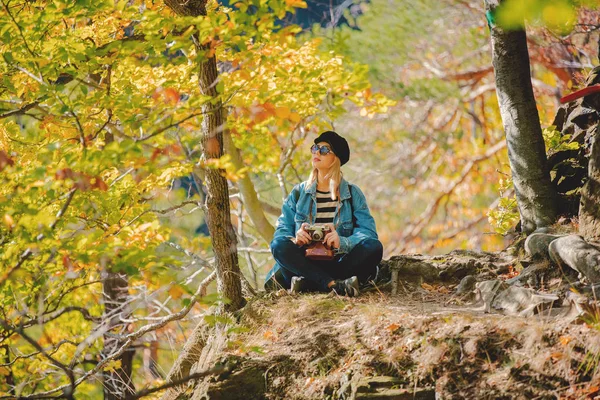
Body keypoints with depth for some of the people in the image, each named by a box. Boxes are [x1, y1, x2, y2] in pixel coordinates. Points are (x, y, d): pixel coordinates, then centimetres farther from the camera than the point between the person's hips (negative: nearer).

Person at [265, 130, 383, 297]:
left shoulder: (352, 194, 10)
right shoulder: (299, 192, 14)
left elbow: (368, 231, -3)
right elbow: (282, 231, 5)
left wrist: (342, 242, -25)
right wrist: (295, 239, -20)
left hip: (340, 261, 0)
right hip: (306, 261, 0)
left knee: (373, 247, -28)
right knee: (279, 245, -28)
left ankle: (305, 282, -33)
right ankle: (333, 284, -40)